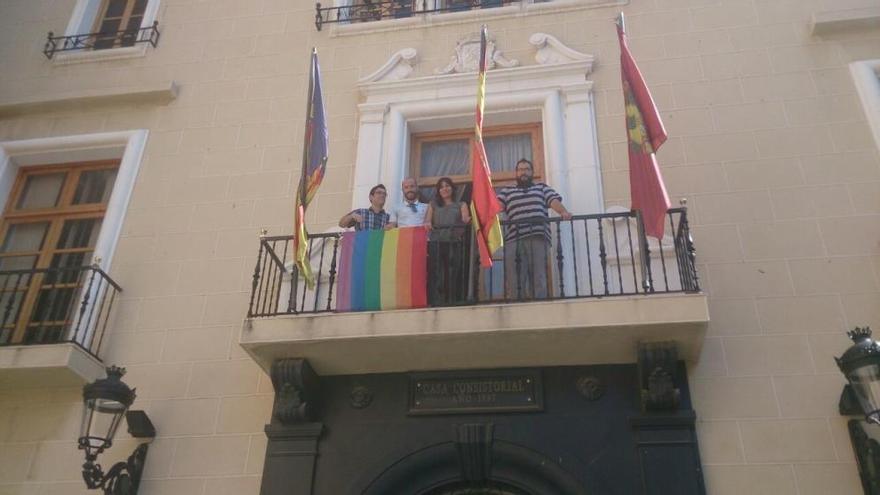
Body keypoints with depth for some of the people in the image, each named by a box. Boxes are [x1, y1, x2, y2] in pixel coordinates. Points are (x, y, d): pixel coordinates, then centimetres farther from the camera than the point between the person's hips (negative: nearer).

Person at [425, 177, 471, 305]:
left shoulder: (461, 205, 20)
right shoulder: (433, 205, 23)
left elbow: (465, 219, 3)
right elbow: (427, 221, 9)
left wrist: (468, 220, -21)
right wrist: (428, 223, -15)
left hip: (455, 244, 0)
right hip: (436, 243, 0)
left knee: (454, 274, -7)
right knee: (437, 275, -10)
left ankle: (455, 303, -7)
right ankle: (437, 302, -12)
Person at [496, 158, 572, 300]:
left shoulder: (542, 188, 26)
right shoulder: (507, 191, 26)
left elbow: (554, 200, 9)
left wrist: (563, 212, -14)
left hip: (538, 237, 0)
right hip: (514, 239, 1)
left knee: (538, 277, -8)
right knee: (514, 280, -8)